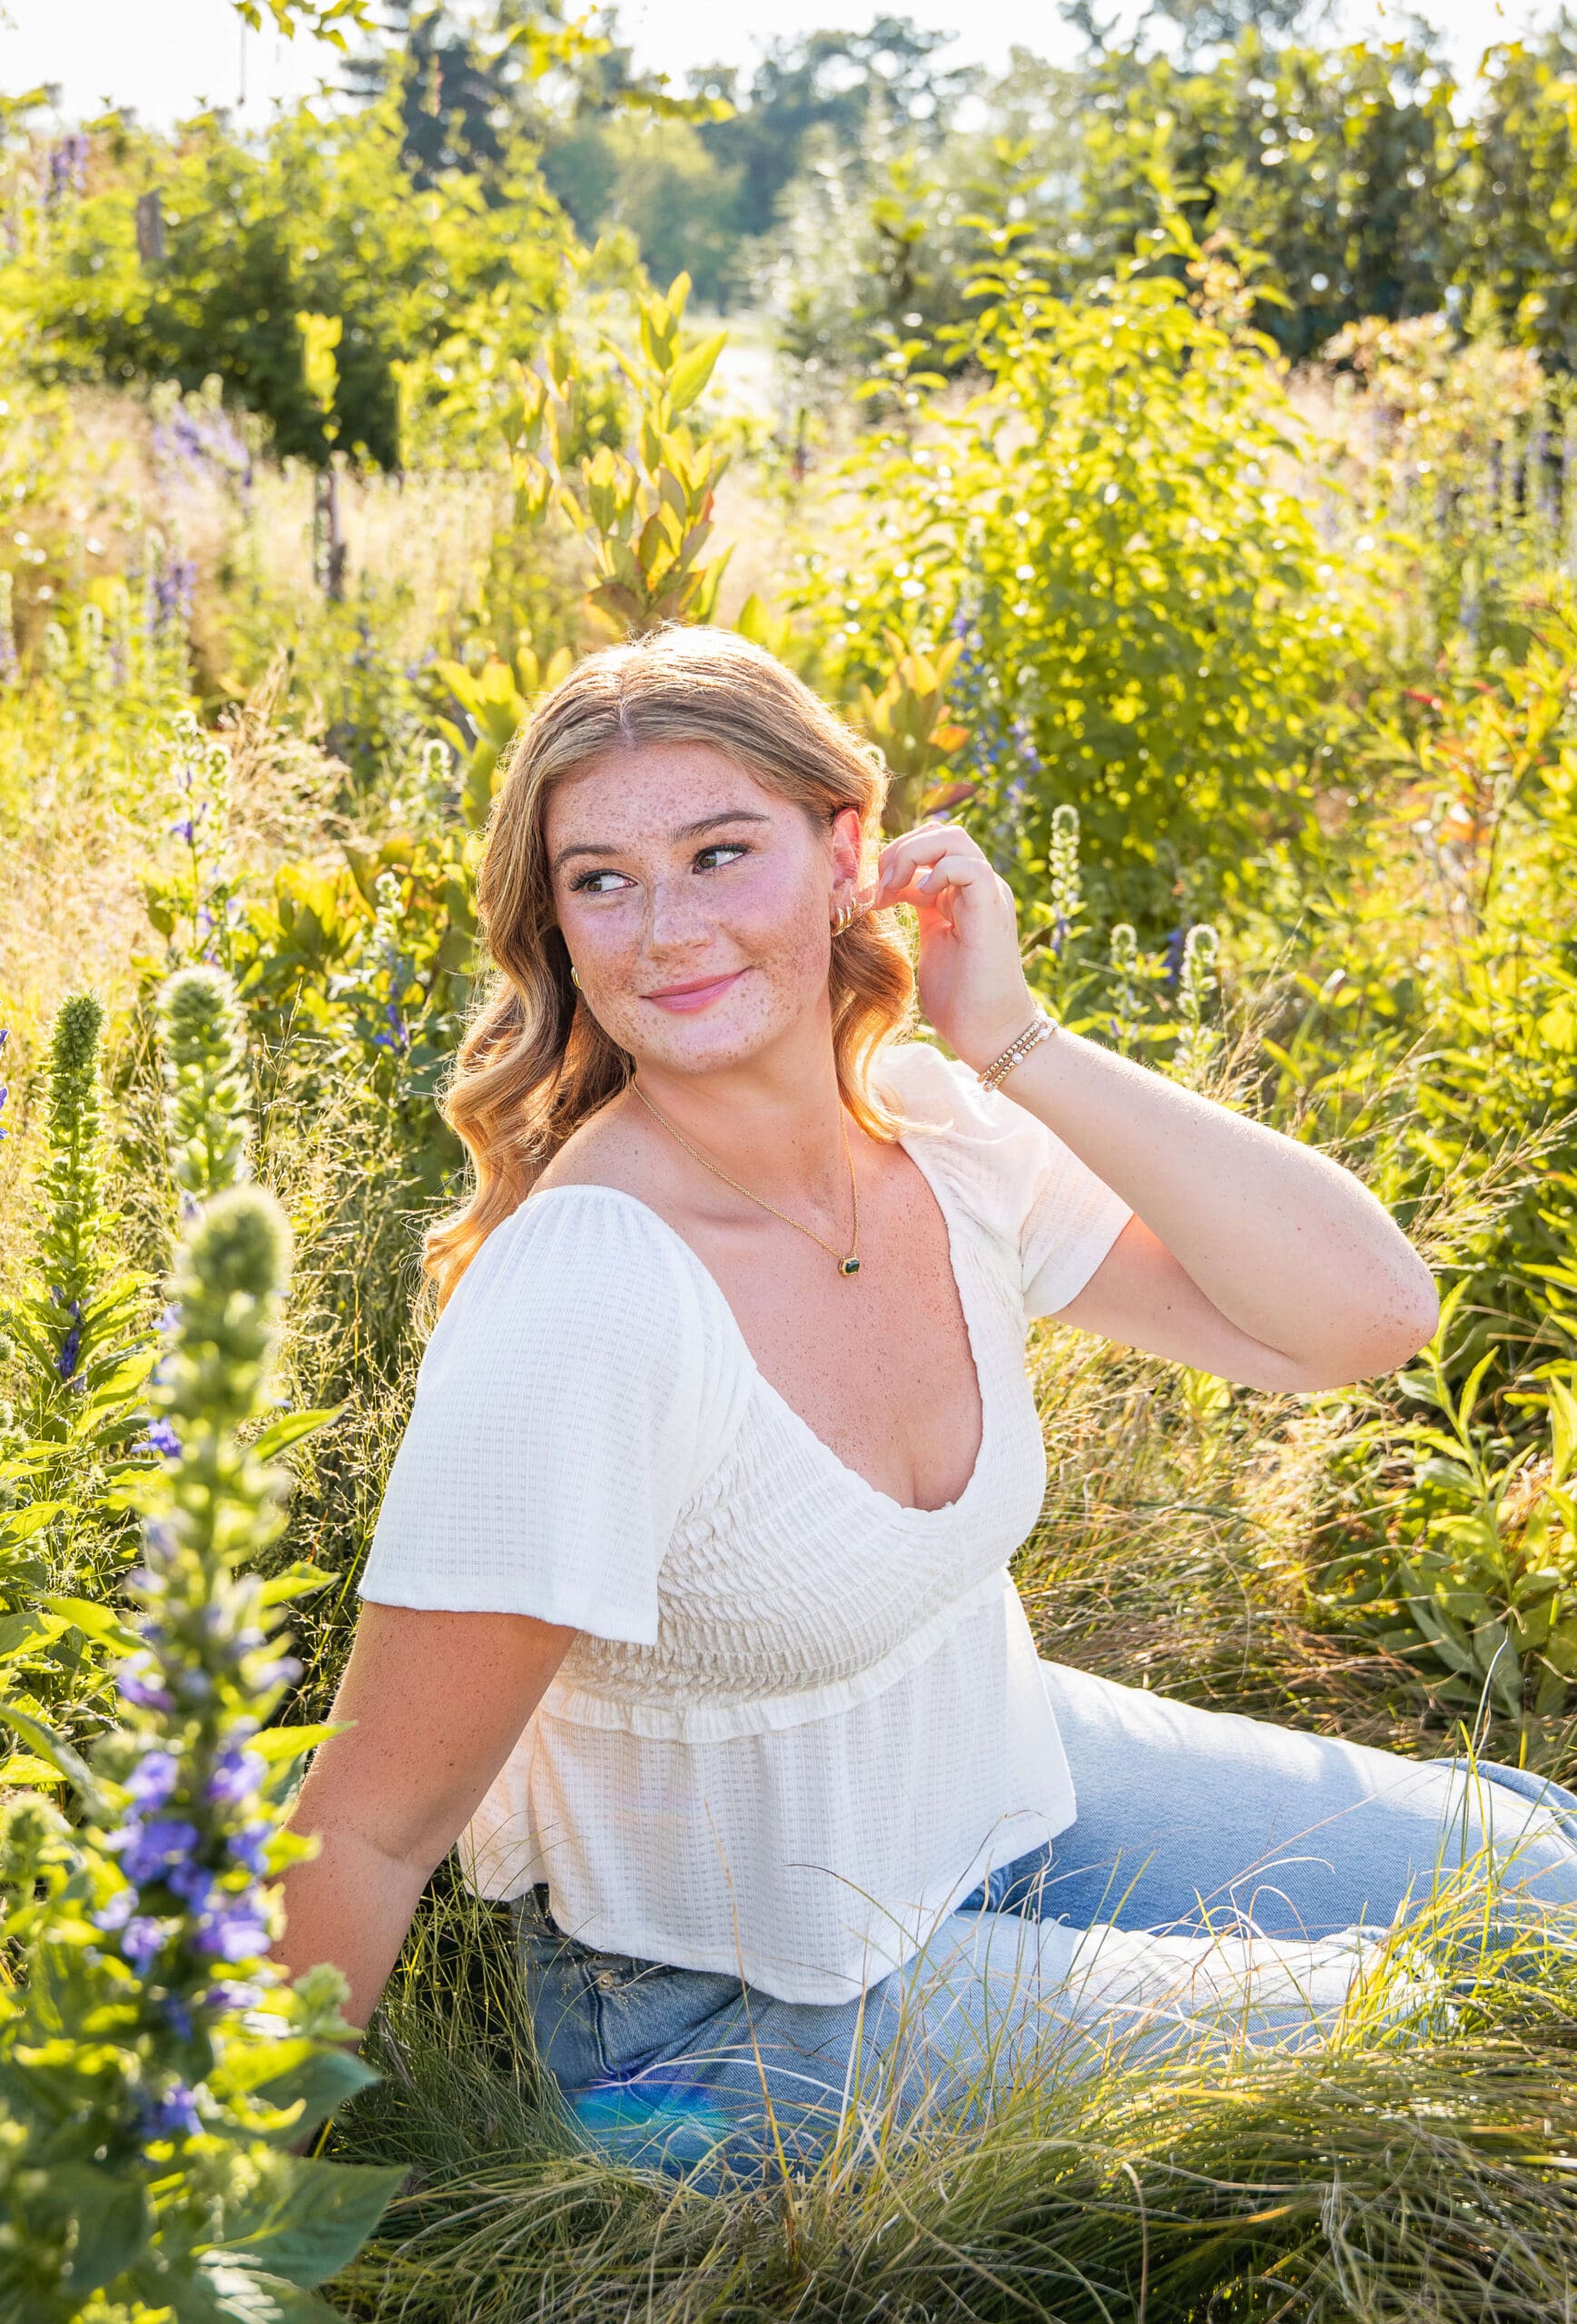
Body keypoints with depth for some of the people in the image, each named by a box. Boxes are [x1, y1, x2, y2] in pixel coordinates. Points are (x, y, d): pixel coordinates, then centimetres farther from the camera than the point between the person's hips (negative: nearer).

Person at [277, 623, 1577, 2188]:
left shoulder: (939, 1128, -13)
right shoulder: (573, 1302, -32)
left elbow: (1366, 1315, -18)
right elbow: (369, 1832, -26)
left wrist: (1015, 1040, -24)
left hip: (1017, 1775, 7)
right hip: (738, 2006, -6)